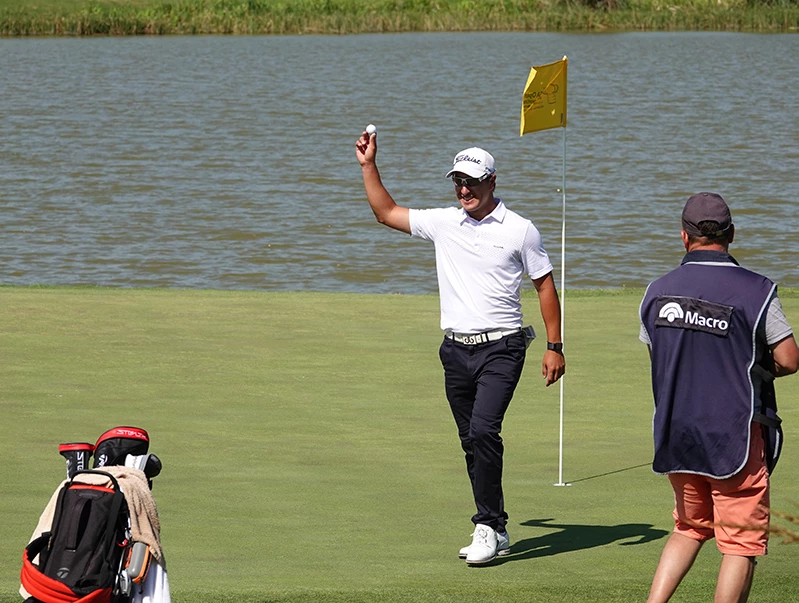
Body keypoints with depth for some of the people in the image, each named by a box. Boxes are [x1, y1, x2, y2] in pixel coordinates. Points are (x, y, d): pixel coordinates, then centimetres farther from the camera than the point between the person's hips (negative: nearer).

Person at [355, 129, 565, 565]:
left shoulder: (519, 230, -1)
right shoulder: (442, 223, 9)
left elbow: (544, 285, 4)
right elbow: (386, 213, 17)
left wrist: (554, 346, 0)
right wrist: (368, 166, 9)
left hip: (501, 348, -5)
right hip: (456, 349, 5)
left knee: (483, 431, -20)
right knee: (471, 442, 7)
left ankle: (488, 526, -13)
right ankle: (494, 531, 15)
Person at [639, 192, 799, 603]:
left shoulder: (657, 292, 3)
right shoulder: (756, 292, -12)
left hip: (674, 435, 5)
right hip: (735, 437, -5)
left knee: (689, 528, 22)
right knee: (741, 541, 3)